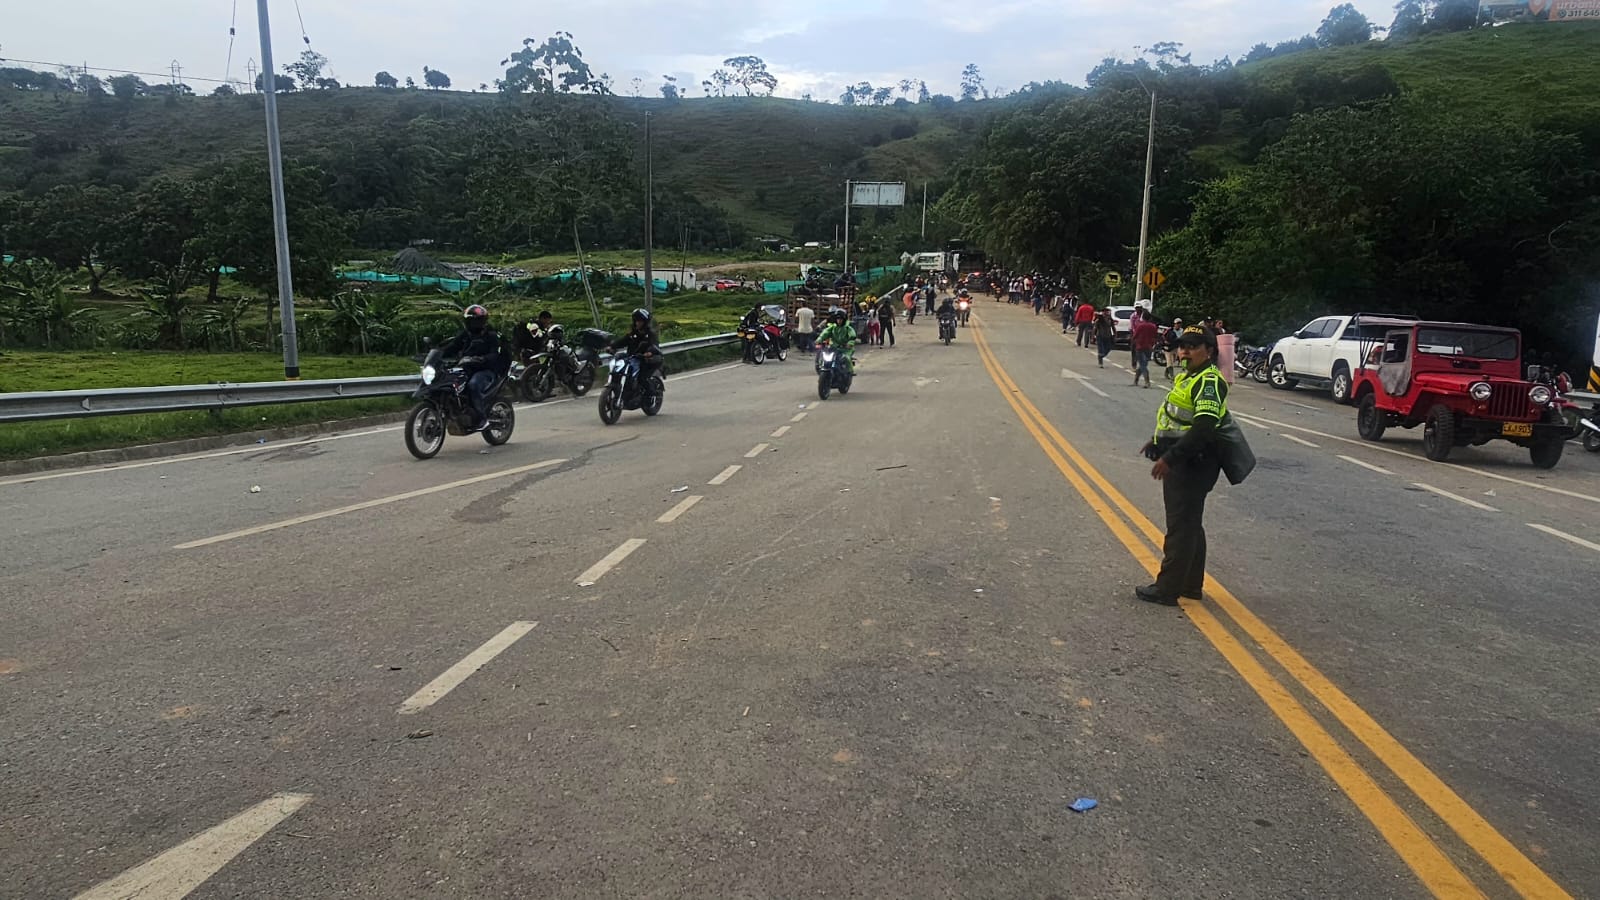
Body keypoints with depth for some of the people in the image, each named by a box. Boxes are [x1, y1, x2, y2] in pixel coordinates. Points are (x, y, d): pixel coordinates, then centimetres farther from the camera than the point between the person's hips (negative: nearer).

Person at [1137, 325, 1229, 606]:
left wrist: (1170, 458, -29)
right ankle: (1191, 584, 28)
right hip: (1182, 464, 11)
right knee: (1190, 525, 17)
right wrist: (1157, 444, 20)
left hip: (1192, 465, -11)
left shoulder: (1210, 382, -17)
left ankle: (1167, 589, 2)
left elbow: (1204, 428, -28)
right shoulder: (1187, 378, 14)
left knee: (1180, 527, -4)